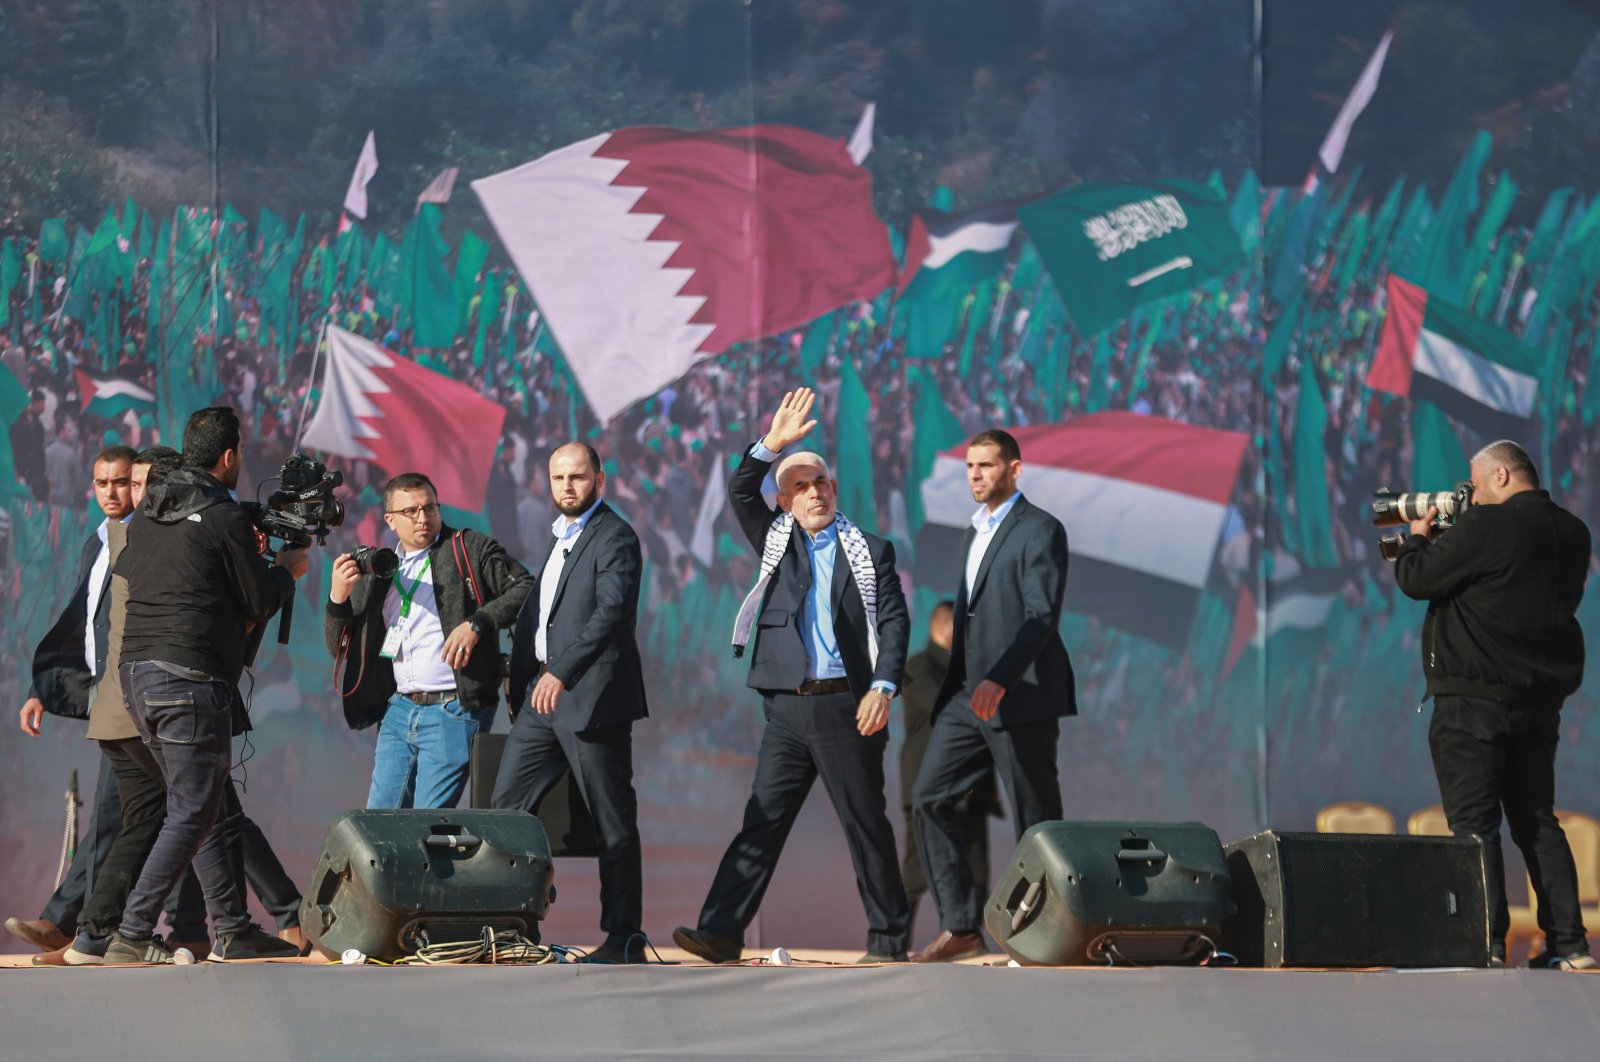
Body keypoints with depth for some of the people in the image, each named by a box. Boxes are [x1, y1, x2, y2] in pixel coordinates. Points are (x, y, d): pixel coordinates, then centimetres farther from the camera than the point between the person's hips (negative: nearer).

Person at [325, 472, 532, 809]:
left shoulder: (471, 549, 3)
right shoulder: (377, 571, 16)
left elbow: (526, 589, -5)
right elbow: (339, 648, 15)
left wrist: (477, 623, -17)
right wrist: (338, 597, -3)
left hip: (454, 709, -6)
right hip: (399, 709, 6)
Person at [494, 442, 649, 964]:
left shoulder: (614, 537, -9)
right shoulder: (561, 536, 20)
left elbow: (612, 610, -22)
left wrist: (562, 672, -28)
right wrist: (523, 679, 17)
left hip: (590, 696, -9)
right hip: (543, 693, 9)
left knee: (612, 821, -4)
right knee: (505, 804, 7)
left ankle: (624, 938, -1)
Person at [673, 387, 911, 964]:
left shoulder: (869, 552, 6)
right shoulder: (776, 542, 15)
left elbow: (894, 622, -1)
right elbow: (740, 492, 2)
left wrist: (882, 688, -14)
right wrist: (772, 445, -12)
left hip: (845, 706, -3)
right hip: (786, 710, 3)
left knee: (866, 824, 1)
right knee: (761, 821, -2)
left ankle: (888, 939, 8)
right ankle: (720, 931, -8)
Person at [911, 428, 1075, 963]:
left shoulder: (1040, 531, -7)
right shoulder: (975, 533, 21)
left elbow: (1042, 616, -18)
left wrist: (999, 680, -30)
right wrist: (950, 690, 20)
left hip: (1020, 699, -8)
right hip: (969, 696, 8)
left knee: (1035, 819, -4)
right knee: (930, 797, -1)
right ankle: (960, 926, 1)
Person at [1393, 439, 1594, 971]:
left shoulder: (1487, 527, -15)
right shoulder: (1571, 533, 10)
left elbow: (1416, 579, -10)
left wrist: (1418, 537, 11)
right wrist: (1447, 539, 18)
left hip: (1476, 698, -7)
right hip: (1540, 701, 7)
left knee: (1473, 824, -5)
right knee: (1536, 821, 12)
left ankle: (1485, 943, -12)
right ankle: (1568, 942, 7)